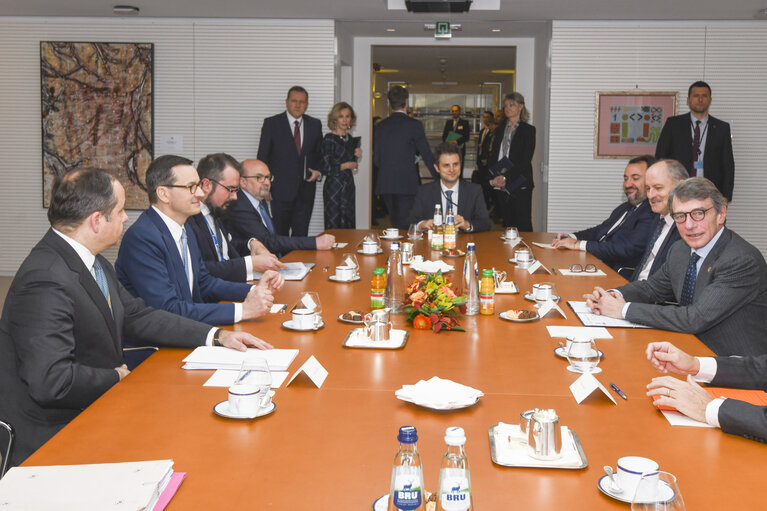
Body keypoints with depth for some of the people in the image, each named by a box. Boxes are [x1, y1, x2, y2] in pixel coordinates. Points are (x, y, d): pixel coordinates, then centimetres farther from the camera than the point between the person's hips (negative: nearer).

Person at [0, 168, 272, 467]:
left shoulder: (92, 261, 5)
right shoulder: (45, 280, -26)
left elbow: (138, 316, 14)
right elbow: (51, 381, -32)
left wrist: (217, 336, 7)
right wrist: (116, 377, -14)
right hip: (51, 437, -9)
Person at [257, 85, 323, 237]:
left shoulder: (315, 124, 9)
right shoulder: (271, 123, -1)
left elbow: (319, 152, 21)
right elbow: (263, 157, 1)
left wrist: (318, 170, 2)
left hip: (306, 189, 3)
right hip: (281, 189, -3)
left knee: (301, 234, 6)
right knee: (280, 234, 1)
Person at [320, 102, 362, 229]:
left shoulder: (350, 139, 12)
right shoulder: (329, 139, -9)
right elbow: (324, 168, -15)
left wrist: (357, 157, 1)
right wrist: (346, 165, -10)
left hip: (349, 186, 7)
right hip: (334, 188, -7)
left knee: (349, 226, 7)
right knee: (334, 226, -3)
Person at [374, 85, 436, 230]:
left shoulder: (380, 126, 9)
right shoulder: (414, 125, -6)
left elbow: (376, 159, 10)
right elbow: (426, 155, -4)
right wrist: (439, 178, 5)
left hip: (385, 184, 5)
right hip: (407, 183, -5)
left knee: (396, 224, 14)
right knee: (405, 225, -3)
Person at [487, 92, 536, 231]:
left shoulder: (528, 130, -1)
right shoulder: (500, 129, 15)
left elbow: (525, 161, -8)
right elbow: (492, 156, 13)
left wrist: (505, 177, -16)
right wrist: (492, 179, -3)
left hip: (520, 185, -5)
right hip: (501, 186, 5)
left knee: (523, 225, -6)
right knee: (508, 223, 7)